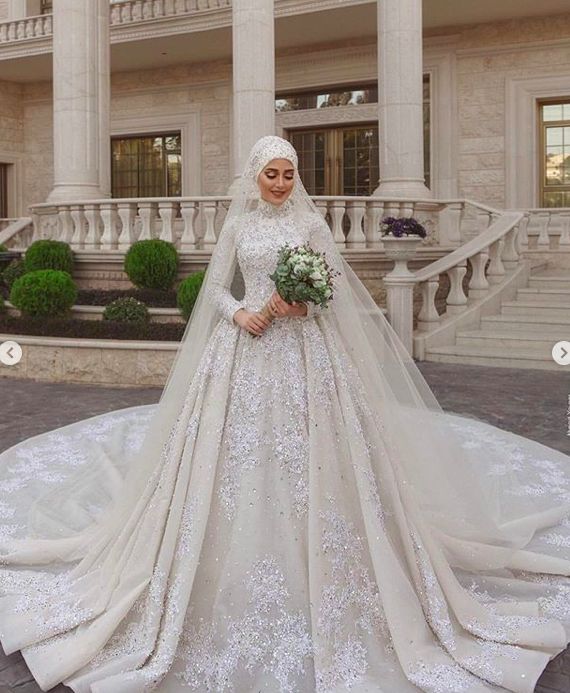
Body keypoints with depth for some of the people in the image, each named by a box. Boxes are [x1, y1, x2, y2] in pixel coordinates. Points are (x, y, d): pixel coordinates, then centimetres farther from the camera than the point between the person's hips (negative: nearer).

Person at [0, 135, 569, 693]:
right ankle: (247, 579, 13)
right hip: (247, 344, 1)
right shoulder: (237, 225, 9)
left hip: (305, 347, -1)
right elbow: (215, 288, 8)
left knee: (307, 452, -4)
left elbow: (337, 287, 4)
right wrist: (239, 313, -11)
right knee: (240, 451, -1)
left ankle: (314, 570, 11)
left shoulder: (311, 223, 6)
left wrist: (305, 304, -15)